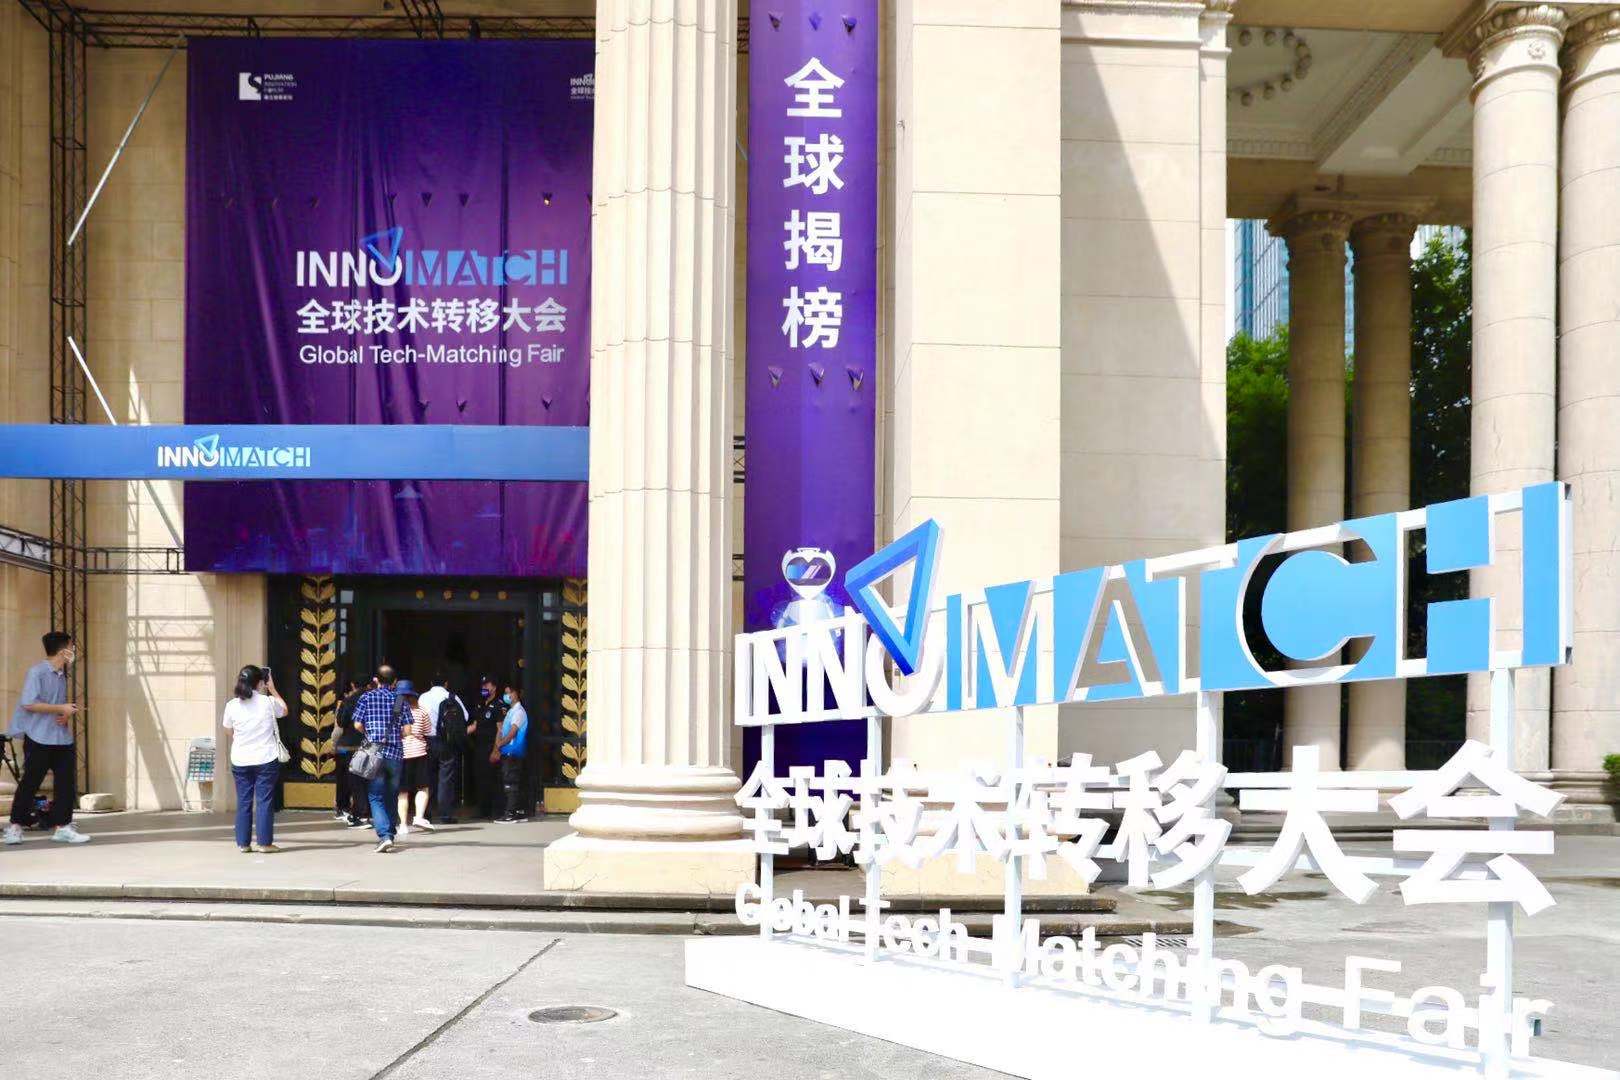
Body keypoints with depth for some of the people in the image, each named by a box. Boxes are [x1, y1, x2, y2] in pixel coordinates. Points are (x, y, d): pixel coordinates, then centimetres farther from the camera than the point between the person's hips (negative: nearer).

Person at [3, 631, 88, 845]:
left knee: (67, 781, 2)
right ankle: (15, 826, 11)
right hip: (39, 738, -7)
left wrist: (67, 714, 0)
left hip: (61, 738, 7)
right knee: (30, 782, -1)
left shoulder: (61, 675, 13)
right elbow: (29, 704, -20)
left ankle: (62, 827, 7)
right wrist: (62, 709, -16)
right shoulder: (37, 672, -11)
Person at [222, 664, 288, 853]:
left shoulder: (232, 705, -4)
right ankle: (264, 842, 2)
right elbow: (285, 710, 14)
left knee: (244, 801, 9)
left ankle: (243, 842, 12)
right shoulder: (268, 702, -8)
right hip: (266, 759, -2)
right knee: (264, 800, 2)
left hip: (240, 761, 2)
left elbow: (230, 733, 9)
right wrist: (273, 690, 18)